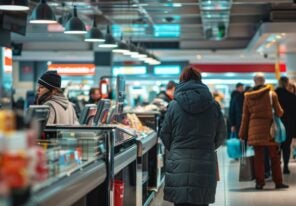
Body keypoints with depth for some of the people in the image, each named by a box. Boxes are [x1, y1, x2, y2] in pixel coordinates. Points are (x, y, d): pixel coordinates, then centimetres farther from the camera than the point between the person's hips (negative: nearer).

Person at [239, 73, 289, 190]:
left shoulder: (248, 96, 4)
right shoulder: (271, 94, -3)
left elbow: (245, 117, 6)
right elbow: (279, 112, 4)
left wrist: (242, 134, 11)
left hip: (254, 130, 2)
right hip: (269, 128, -2)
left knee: (258, 156, 6)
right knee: (274, 156, 7)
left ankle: (259, 182, 6)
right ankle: (278, 182, 10)